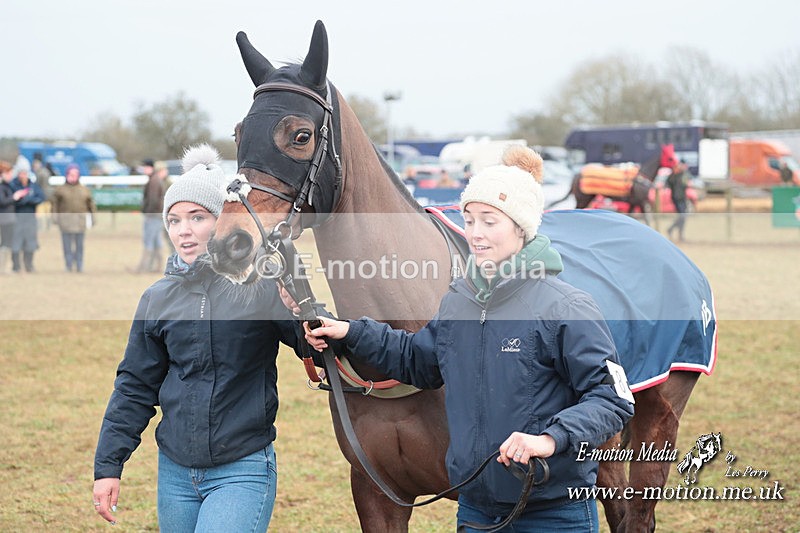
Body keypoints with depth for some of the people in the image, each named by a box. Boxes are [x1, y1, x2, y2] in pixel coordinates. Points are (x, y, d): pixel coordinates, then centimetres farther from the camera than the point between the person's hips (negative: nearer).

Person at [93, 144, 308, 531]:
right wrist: (108, 465, 8)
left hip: (243, 470, -5)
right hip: (176, 471, 5)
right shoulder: (159, 299, 5)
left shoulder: (263, 286, -8)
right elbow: (135, 388, 11)